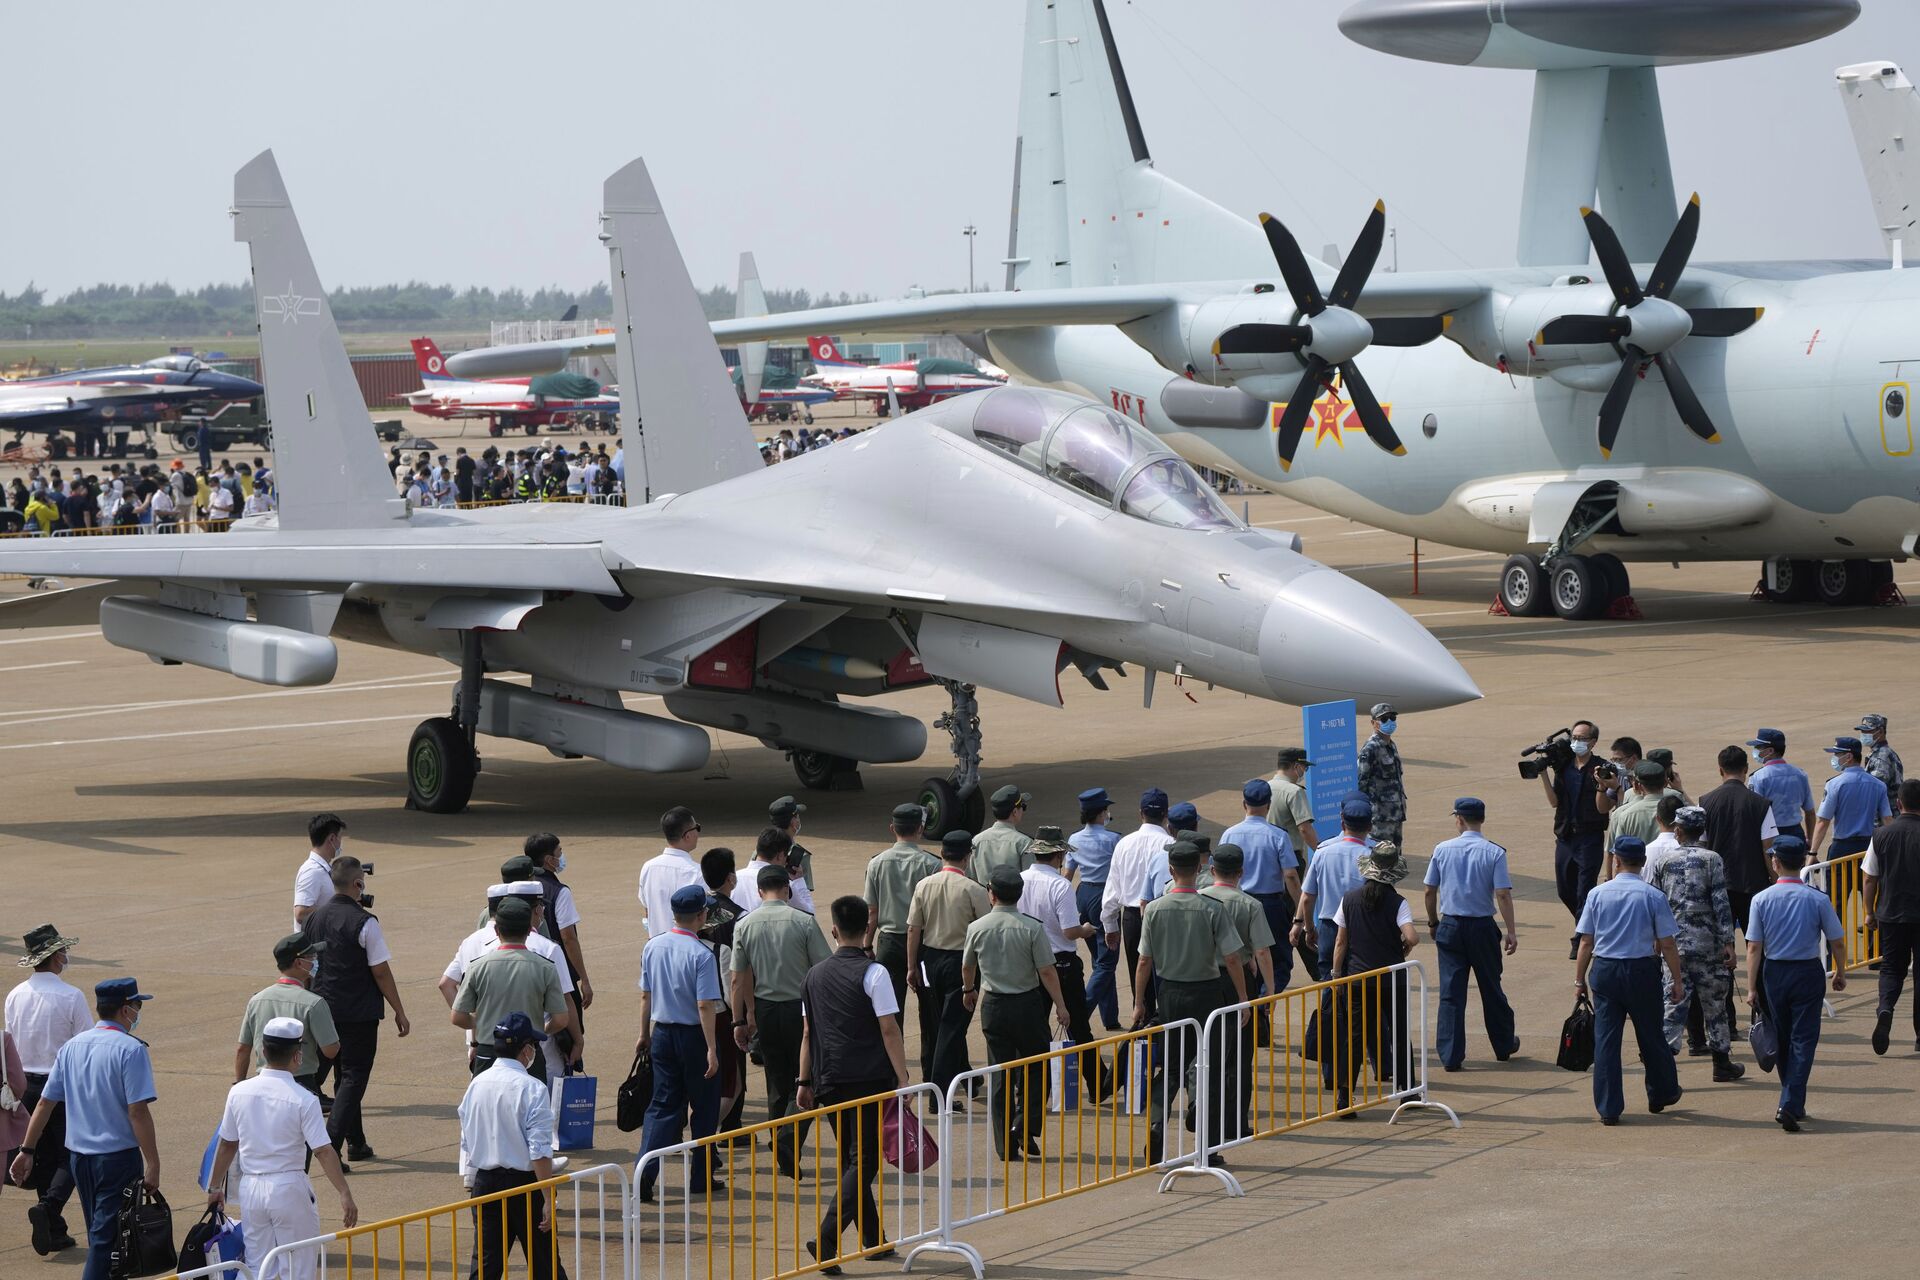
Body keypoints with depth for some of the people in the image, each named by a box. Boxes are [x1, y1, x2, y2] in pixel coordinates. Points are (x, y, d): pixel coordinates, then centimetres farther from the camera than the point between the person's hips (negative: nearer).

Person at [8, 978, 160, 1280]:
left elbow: (45, 1102, 9)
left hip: (78, 1154, 7)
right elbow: (138, 1111, -19)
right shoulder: (130, 1049, -14)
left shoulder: (72, 1046, 7)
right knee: (105, 1235, -5)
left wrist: (27, 1150, 14)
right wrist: (152, 1163, -16)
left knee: (98, 1231, 19)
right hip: (118, 1157, -7)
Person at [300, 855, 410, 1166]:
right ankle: (331, 1145, -14)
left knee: (346, 1074, 19)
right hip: (359, 1012, -7)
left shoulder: (313, 918, 4)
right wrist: (399, 1012, -5)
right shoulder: (364, 922, -15)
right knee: (354, 1078, -2)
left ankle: (356, 1143, 27)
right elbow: (381, 971, -13)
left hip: (324, 1009, 7)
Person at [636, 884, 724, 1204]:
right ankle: (701, 1179, 17)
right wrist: (711, 1049, -17)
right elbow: (705, 1005, -20)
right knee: (704, 1108, 10)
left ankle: (645, 1175, -6)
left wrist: (645, 1034, 20)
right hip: (694, 1035, -5)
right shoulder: (701, 955, -19)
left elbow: (645, 995, 8)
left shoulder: (653, 947, 0)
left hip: (662, 1034, 5)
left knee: (663, 1105, 9)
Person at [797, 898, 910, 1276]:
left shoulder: (815, 976, 10)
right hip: (869, 1081, -6)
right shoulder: (872, 973, -7)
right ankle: (826, 1239, -20)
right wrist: (902, 1079, -9)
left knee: (850, 1159, 16)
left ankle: (873, 1241, 22)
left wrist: (805, 1082, 18)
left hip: (830, 1082, 6)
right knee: (863, 1162, -5)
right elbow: (889, 1030, -11)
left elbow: (807, 1033, 13)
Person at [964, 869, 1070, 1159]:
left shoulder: (976, 928, -3)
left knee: (999, 1074, 7)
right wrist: (1060, 1005, -2)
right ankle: (1026, 1126, -6)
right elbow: (1046, 971, -13)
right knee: (1035, 1068, 13)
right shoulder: (1032, 928, -13)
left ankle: (1005, 1145, 6)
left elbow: (967, 967, 13)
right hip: (1027, 1003, -2)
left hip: (993, 1005, 2)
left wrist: (970, 990, 33)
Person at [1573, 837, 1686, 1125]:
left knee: (1605, 1039, 4)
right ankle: (1661, 1095, 33)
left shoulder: (1598, 894, -1)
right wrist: (1677, 981, 3)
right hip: (1642, 971, -1)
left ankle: (1607, 1108, 3)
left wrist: (1579, 979, 9)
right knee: (1650, 1036, 16)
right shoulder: (1653, 896, -6)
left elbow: (1586, 941, 1)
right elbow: (1667, 944, -5)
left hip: (1604, 970, 1)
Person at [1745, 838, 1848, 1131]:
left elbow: (1754, 947, -6)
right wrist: (1840, 973, 16)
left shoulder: (1762, 899, -7)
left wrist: (1752, 987, -1)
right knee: (1803, 1040, 1)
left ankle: (1792, 1103, 27)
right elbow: (1837, 942, -1)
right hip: (1808, 973, -2)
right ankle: (1791, 1104, -12)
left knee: (1783, 1039, 16)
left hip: (1773, 973, 2)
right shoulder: (1817, 899, -8)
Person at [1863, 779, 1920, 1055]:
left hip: (1891, 912, 2)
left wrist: (1870, 913, 13)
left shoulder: (1882, 835, -2)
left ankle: (1885, 1009, -17)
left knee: (1891, 968, 12)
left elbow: (1870, 879, 2)